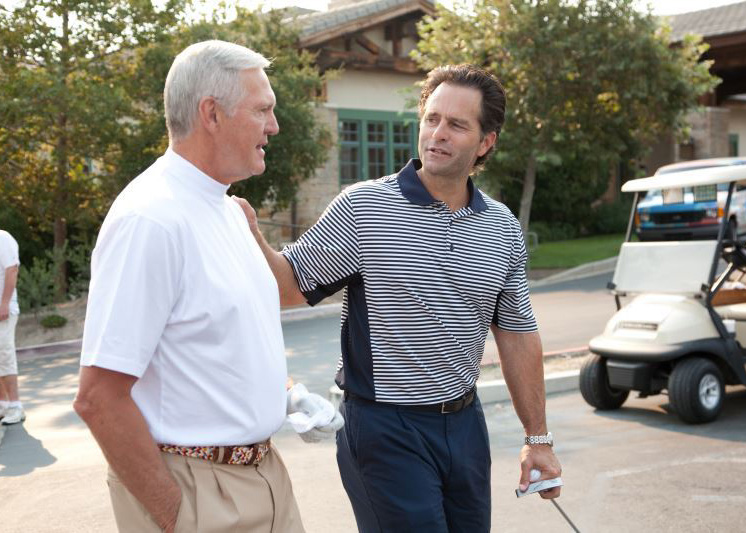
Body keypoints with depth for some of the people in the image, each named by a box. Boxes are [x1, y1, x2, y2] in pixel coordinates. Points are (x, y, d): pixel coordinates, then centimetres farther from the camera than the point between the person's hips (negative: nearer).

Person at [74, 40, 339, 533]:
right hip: (197, 492, -8)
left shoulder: (228, 210, 9)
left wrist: (282, 395, 7)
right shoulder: (149, 219, -21)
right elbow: (98, 397, -23)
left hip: (263, 470, 9)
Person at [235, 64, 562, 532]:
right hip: (385, 427, -5)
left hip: (464, 422, 5)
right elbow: (293, 286, -5)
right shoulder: (362, 207, -8)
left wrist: (539, 439, 10)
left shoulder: (503, 229, 4)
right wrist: (255, 240, -25)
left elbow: (517, 335, 10)